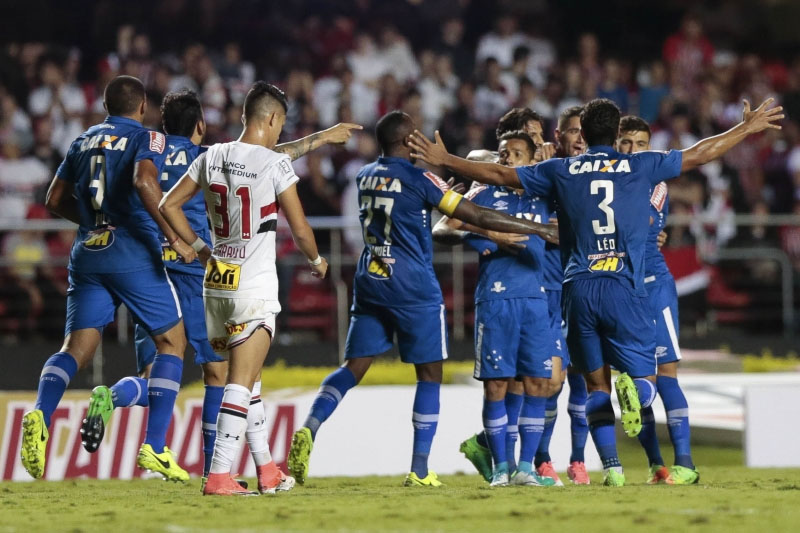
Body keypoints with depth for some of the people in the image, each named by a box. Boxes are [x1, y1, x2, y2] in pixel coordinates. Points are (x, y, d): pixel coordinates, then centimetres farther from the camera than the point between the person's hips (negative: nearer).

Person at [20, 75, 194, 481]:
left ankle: (40, 415, -27)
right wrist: (173, 236, -18)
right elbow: (144, 182, -20)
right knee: (171, 340, 8)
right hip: (132, 253, -5)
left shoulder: (83, 141, 17)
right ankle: (154, 447, -2)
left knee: (76, 347, 3)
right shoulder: (148, 139, 1)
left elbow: (55, 201, 18)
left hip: (86, 254, 5)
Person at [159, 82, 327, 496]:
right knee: (240, 384, -5)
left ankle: (266, 468, 25)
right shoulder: (275, 165, -11)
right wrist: (316, 262, 12)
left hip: (216, 286, 6)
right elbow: (300, 230, -8)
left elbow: (168, 205, 11)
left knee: (248, 379, 18)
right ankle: (219, 475, -11)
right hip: (255, 290, -6)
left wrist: (199, 247, 21)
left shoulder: (211, 158, 5)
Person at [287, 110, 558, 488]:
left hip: (370, 283, 6)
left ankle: (309, 429, -16)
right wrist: (539, 230, -4)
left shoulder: (365, 177, 10)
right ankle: (419, 471, 0)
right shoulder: (418, 179, -9)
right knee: (429, 374, 4)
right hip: (413, 288, -5)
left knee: (354, 367, 8)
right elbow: (479, 217, -10)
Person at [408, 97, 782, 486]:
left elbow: (497, 174, 13)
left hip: (579, 290, 2)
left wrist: (444, 160, 24)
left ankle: (611, 466, -1)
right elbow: (700, 154, 15)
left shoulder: (561, 171, 9)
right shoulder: (640, 166, 7)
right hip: (624, 290, -2)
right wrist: (748, 128, 28)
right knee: (645, 383, 3)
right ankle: (631, 390, -33)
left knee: (596, 385, 10)